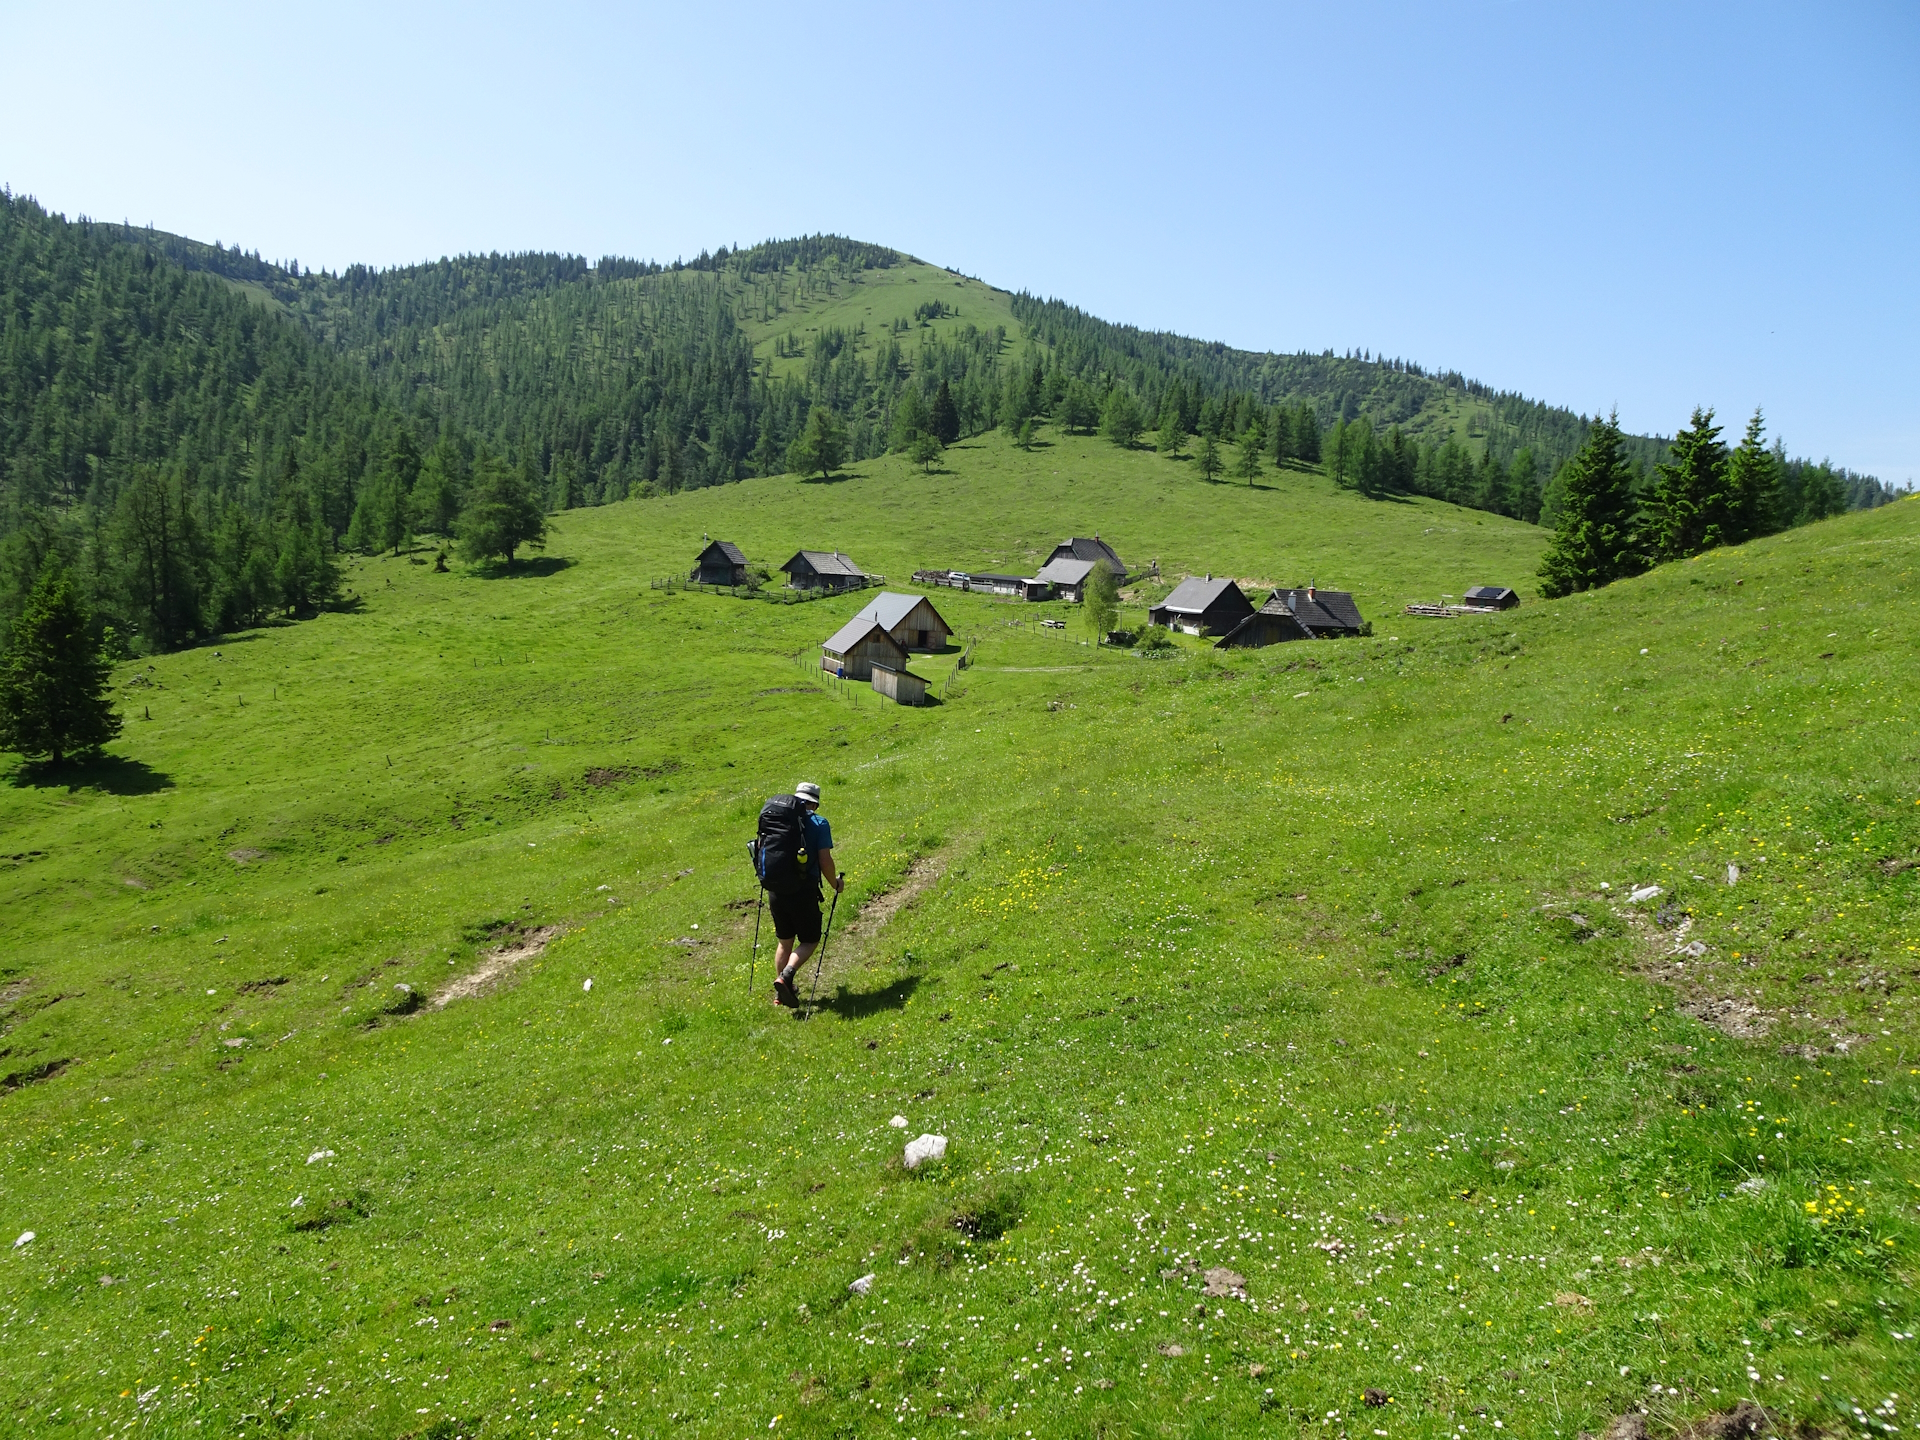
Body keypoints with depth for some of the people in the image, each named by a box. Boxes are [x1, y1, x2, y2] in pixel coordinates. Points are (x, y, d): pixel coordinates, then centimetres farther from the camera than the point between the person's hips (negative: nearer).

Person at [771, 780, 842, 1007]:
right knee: (810, 940, 11)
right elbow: (825, 861, -10)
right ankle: (786, 976, -13)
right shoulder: (819, 823, -5)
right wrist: (835, 884, 7)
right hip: (803, 892, -5)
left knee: (784, 941, 20)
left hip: (776, 891, 5)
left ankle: (781, 993, 26)